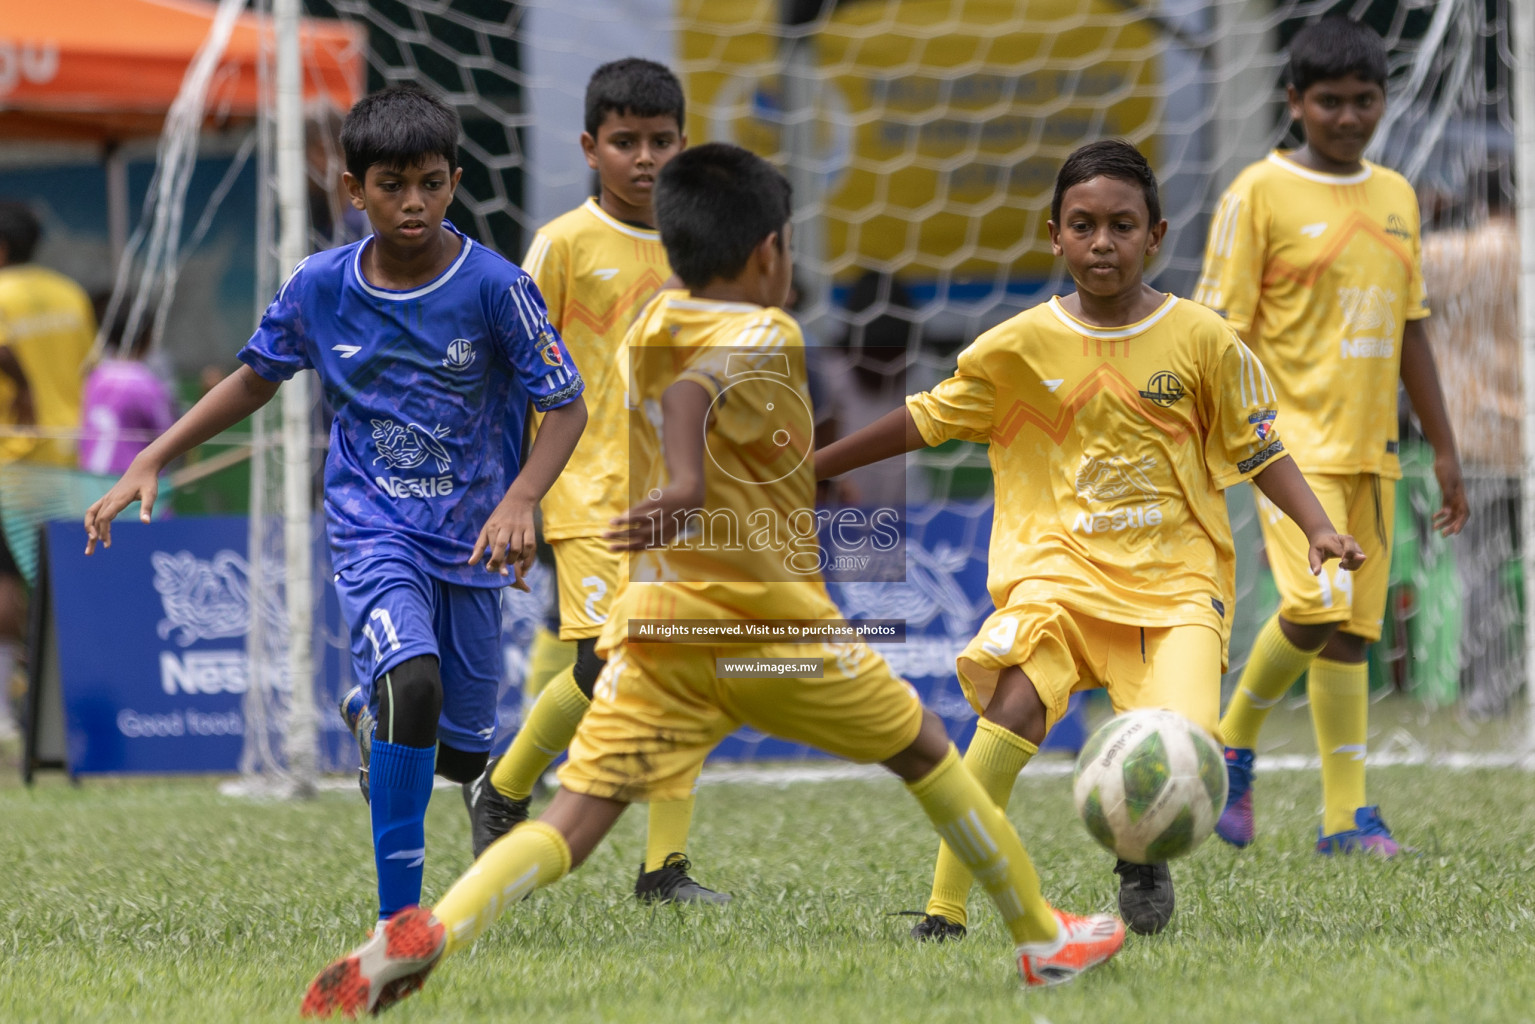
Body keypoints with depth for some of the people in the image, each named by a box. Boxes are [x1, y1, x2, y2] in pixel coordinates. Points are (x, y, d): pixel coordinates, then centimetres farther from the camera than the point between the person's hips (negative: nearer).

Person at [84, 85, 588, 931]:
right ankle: (398, 916, -23)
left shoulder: (495, 287, -12)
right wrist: (149, 463, 3)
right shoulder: (320, 286, -6)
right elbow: (256, 378, 10)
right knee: (413, 682, -29)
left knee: (463, 750, 9)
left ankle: (380, 728, 49)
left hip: (469, 537, 1)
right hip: (371, 530, -1)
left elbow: (565, 407, -8)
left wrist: (518, 502, -25)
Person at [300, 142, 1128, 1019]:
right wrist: (686, 483, -42)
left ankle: (426, 936, -30)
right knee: (924, 749, 18)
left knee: (573, 822, -5)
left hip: (658, 622, 5)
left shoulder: (649, 330, 10)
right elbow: (694, 385, -29)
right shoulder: (767, 336, -10)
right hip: (775, 620, -5)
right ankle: (1044, 940, 28)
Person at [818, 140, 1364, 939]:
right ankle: (943, 912, -23)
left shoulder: (1202, 340, 2)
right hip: (1059, 565, 0)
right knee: (1018, 703, -29)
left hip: (1177, 575, 0)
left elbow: (1259, 451, 9)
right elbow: (921, 422, 14)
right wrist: (803, 472, 13)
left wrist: (1319, 529, -7)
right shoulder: (1020, 347, 3)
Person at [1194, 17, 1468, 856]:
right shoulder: (1260, 194, -5)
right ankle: (1234, 745, 4)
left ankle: (1345, 818, 3)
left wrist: (1444, 452, 17)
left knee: (1353, 627, 3)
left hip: (1370, 448, 6)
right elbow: (1222, 334, -6)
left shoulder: (1396, 198, 13)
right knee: (1318, 605, -20)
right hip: (1290, 441, -6)